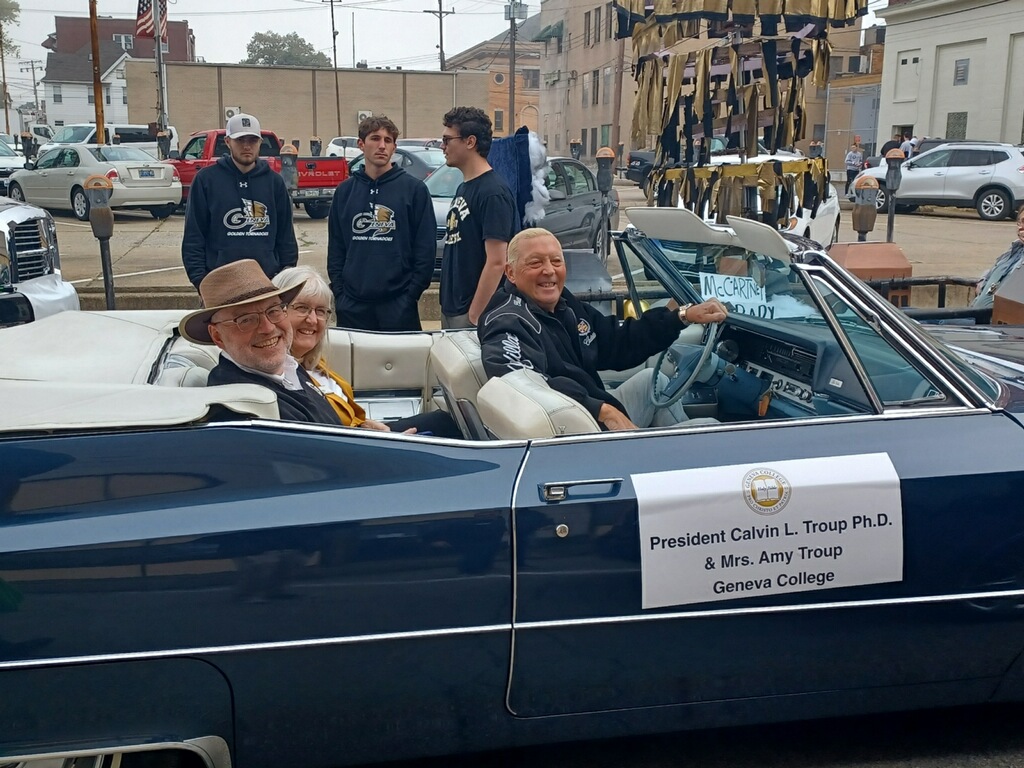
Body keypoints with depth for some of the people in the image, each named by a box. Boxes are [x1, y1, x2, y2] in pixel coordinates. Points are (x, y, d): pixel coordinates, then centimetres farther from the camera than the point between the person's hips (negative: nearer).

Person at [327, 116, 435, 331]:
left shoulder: (414, 189, 0)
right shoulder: (345, 191, 9)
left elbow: (426, 249, -2)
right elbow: (335, 248, 12)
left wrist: (411, 294, -7)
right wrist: (339, 291, 2)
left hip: (398, 305, -3)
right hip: (352, 306, 3)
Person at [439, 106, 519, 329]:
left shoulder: (492, 192, -16)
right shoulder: (463, 188, 11)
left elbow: (496, 262, -21)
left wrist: (474, 316, -20)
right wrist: (447, 306, 13)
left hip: (472, 311, -9)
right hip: (451, 310, 9)